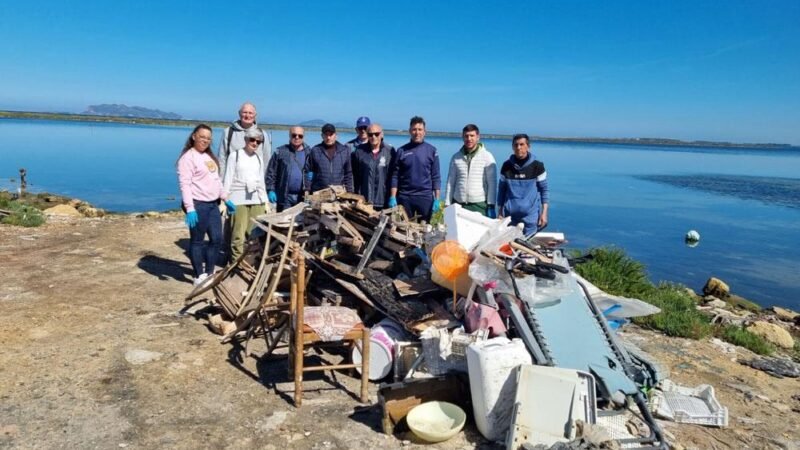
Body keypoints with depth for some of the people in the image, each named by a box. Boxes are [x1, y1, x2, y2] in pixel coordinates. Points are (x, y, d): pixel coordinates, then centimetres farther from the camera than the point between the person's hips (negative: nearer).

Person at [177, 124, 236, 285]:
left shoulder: (210, 157, 17)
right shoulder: (188, 157, -10)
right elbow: (185, 184, -18)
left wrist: (225, 199, 22)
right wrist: (189, 208, -26)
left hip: (213, 204, 9)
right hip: (197, 204, -8)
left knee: (217, 238, 10)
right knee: (197, 241, 1)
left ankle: (209, 272, 22)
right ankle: (199, 276, 10)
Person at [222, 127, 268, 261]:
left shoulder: (259, 158, 16)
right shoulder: (235, 155, 4)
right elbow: (228, 179, 2)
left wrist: (265, 201, 17)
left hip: (257, 199, 4)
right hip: (238, 199, -4)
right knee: (238, 236, -7)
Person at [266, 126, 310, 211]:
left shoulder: (309, 152, 7)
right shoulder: (280, 152, 3)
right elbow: (271, 173, 4)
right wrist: (270, 190, -4)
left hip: (303, 197, 2)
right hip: (285, 197, -1)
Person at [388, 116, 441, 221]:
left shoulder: (431, 150, 3)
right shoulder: (402, 151, 4)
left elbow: (436, 177, 3)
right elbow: (395, 176, 4)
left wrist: (437, 199, -2)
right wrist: (392, 197, -3)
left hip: (425, 197, 0)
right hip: (404, 197, 0)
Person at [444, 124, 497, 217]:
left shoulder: (487, 157, 0)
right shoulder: (456, 157, 9)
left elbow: (492, 183, -1)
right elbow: (450, 182, 11)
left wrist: (491, 206, -7)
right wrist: (447, 204, 5)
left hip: (479, 205, -2)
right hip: (458, 204, 2)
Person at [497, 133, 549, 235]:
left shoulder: (537, 166, -1)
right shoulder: (506, 166, 5)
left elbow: (544, 189, 3)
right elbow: (501, 189, 11)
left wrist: (544, 212, -3)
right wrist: (500, 212, 8)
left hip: (531, 215, -2)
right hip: (510, 214, 2)